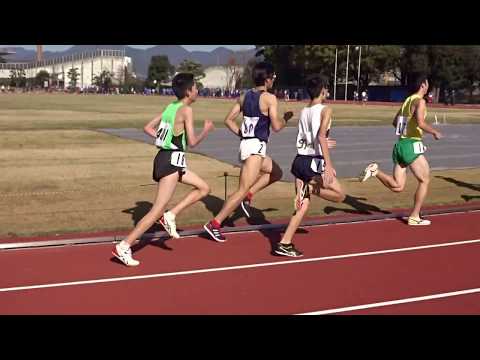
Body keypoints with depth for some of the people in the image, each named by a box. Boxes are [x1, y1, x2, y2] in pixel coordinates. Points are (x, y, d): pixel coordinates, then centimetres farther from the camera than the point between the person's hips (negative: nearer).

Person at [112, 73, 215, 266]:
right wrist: (206, 130, 4)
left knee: (204, 188, 17)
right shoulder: (186, 109, -12)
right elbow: (192, 142, -11)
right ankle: (124, 246, -5)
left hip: (166, 158, 9)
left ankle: (171, 215, 9)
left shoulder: (171, 106, 12)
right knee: (157, 210, -7)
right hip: (171, 161, -9)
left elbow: (148, 127, 15)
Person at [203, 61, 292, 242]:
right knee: (242, 190, -6)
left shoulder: (245, 96, 10)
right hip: (255, 147, -9)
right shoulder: (270, 98, -10)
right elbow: (276, 127, -13)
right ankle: (214, 223, -6)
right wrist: (286, 118, 6)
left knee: (276, 172, 25)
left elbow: (229, 120, 10)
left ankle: (249, 195, 12)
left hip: (246, 144, 9)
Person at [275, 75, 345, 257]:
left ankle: (284, 244, 4)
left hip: (299, 160, 7)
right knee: (339, 195, 11)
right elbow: (321, 135, -20)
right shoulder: (325, 110, -5)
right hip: (315, 162, -7)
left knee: (302, 205, 11)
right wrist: (328, 164, -24)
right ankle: (311, 187, -11)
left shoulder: (303, 112, 14)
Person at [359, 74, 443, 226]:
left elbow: (395, 122, 23)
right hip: (411, 146, -8)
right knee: (425, 180, 7)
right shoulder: (420, 101, -8)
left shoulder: (407, 100, 17)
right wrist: (435, 132, -8)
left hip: (400, 144, 8)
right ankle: (414, 217, 8)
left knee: (397, 186, 8)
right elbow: (420, 123, -23)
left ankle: (375, 171, -11)